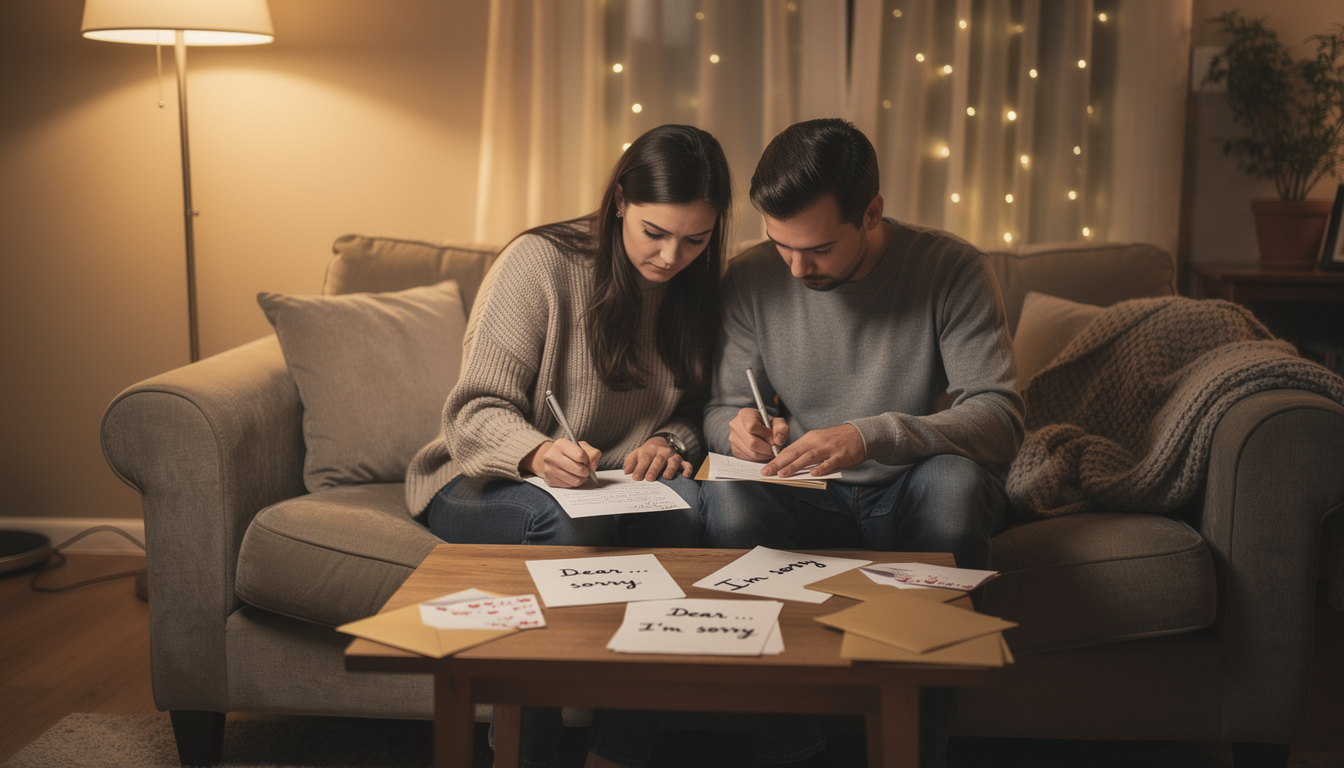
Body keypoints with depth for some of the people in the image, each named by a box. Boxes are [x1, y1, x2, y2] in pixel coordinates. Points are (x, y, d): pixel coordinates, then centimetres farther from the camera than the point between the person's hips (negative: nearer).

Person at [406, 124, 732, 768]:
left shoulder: (697, 287, 4)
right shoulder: (541, 262, -13)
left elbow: (693, 412, 12)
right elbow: (476, 410, -16)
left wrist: (669, 443, -12)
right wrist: (537, 453, -37)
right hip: (487, 481, -4)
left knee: (683, 504, -30)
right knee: (573, 522, -37)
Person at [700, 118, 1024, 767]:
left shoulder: (952, 270, -12)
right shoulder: (751, 279, -4)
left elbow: (1000, 419, -21)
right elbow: (720, 408, 6)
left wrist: (870, 436, -37)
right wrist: (739, 428, -21)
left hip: (909, 496, -1)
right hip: (804, 501, 2)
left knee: (954, 478, -36)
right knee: (727, 493, -31)